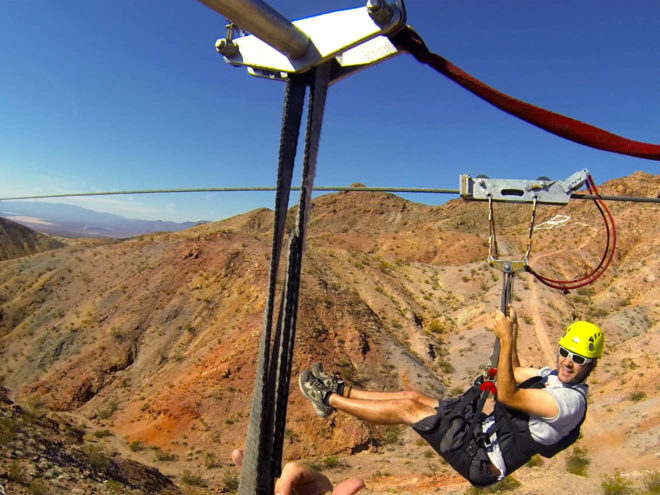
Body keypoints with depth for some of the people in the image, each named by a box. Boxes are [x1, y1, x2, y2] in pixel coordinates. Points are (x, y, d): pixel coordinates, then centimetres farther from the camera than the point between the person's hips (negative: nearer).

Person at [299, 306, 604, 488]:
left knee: (407, 407, -13)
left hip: (482, 458, -9)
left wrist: (506, 339, -32)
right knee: (413, 396, 3)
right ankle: (340, 390, 14)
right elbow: (515, 374, 24)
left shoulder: (570, 400, -22)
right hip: (484, 429, 9)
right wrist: (512, 331, 14)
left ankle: (328, 399, 0)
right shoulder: (555, 375, 7)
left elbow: (507, 395, -31)